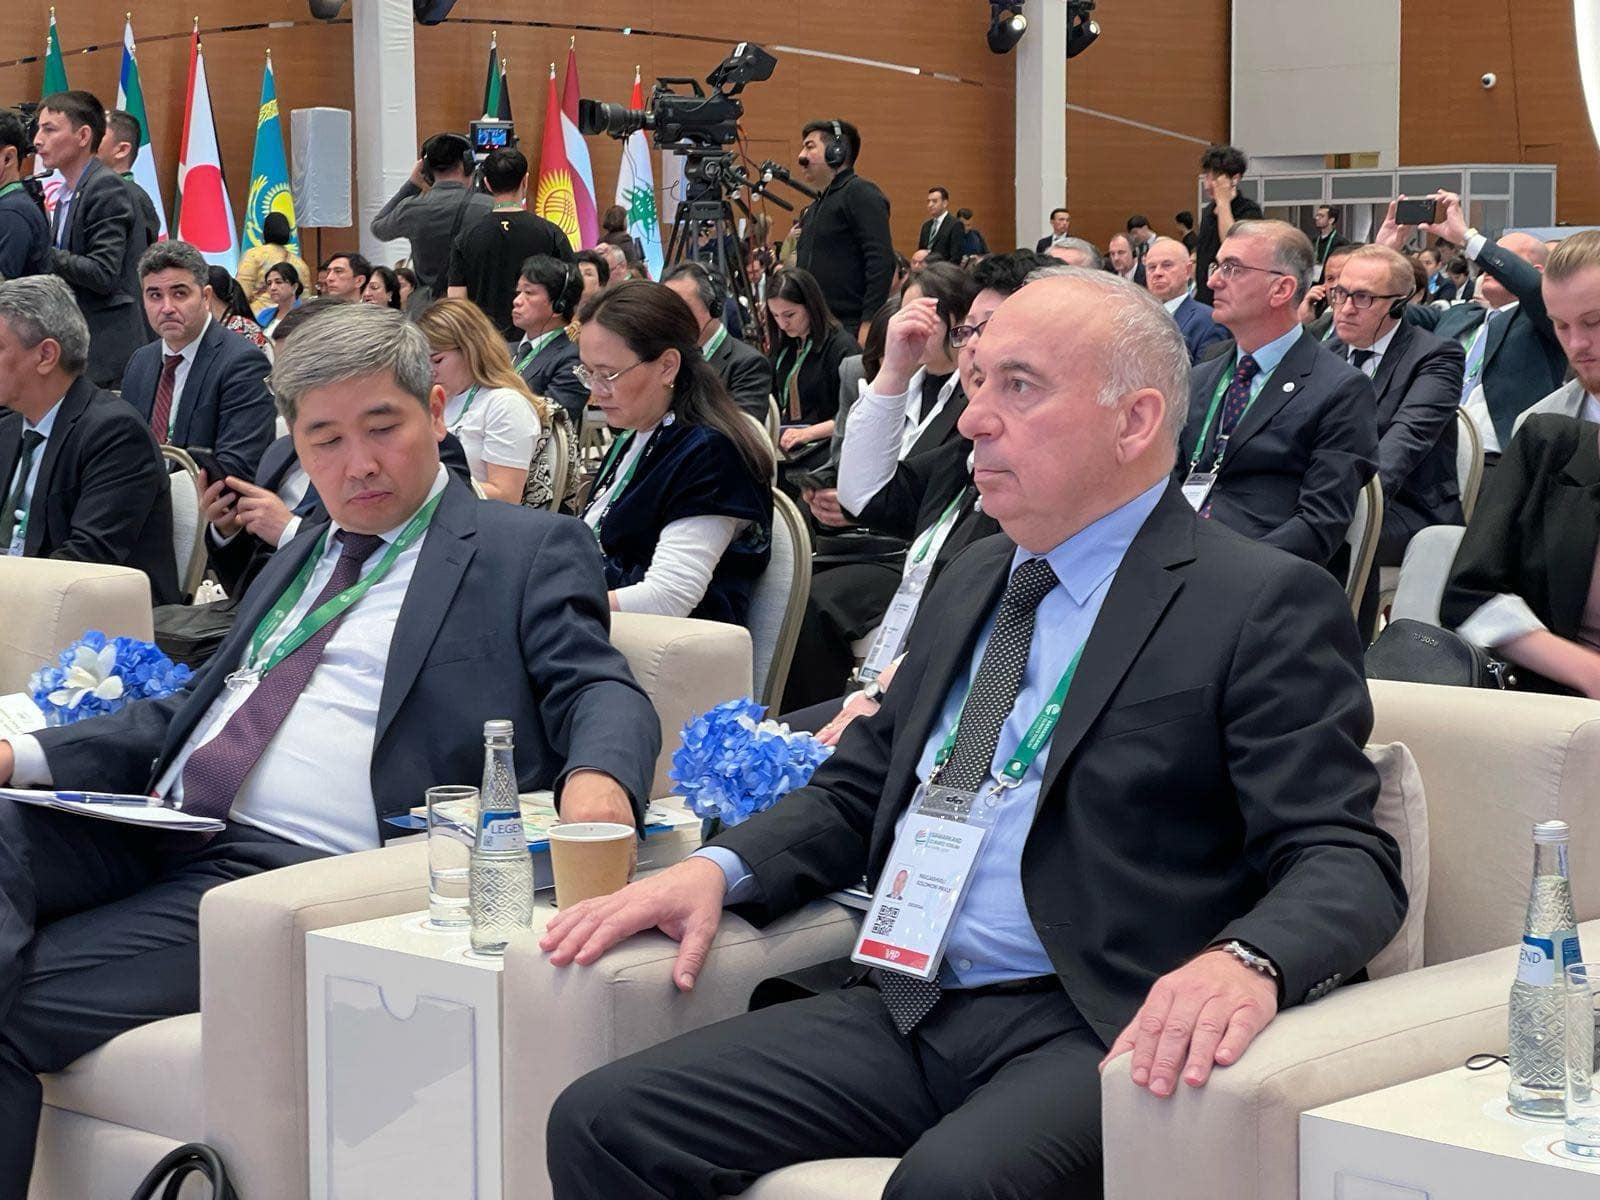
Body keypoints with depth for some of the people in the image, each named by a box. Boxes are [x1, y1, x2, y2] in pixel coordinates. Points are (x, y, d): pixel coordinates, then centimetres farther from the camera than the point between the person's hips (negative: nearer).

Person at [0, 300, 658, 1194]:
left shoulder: (529, 550, 6)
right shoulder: (306, 554, 27)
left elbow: (601, 693, -5)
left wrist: (599, 779, -31)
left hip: (291, 868, -7)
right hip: (158, 825, 7)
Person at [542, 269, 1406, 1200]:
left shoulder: (1265, 607, -3)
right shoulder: (972, 584, 20)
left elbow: (1345, 861, -11)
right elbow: (859, 789, 25)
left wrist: (1244, 963, -33)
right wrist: (718, 869, 6)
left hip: (1096, 1034, -7)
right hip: (909, 1012, 7)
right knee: (603, 1124, -11)